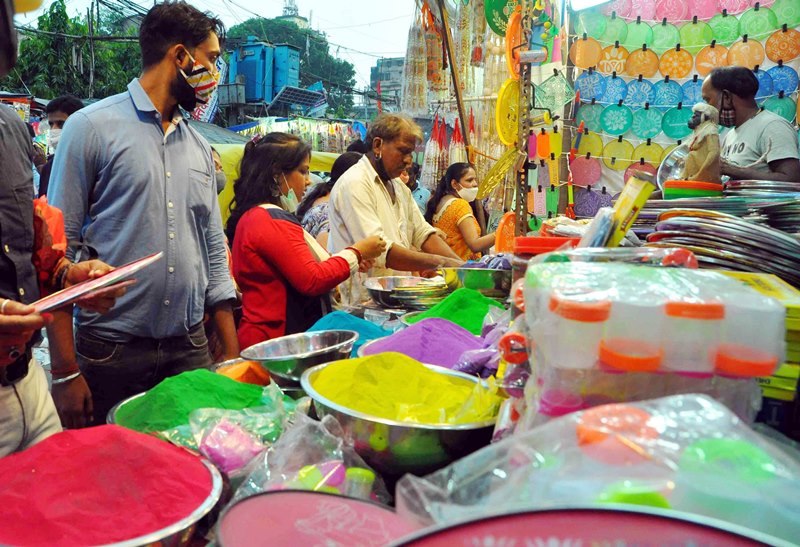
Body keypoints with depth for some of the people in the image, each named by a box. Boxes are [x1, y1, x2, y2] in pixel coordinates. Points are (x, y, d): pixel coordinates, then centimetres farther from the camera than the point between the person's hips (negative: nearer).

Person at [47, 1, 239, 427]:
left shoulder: (200, 147, 11)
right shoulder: (92, 128, -5)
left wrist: (232, 354, 10)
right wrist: (65, 371, -11)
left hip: (191, 350, 5)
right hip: (112, 352, -4)